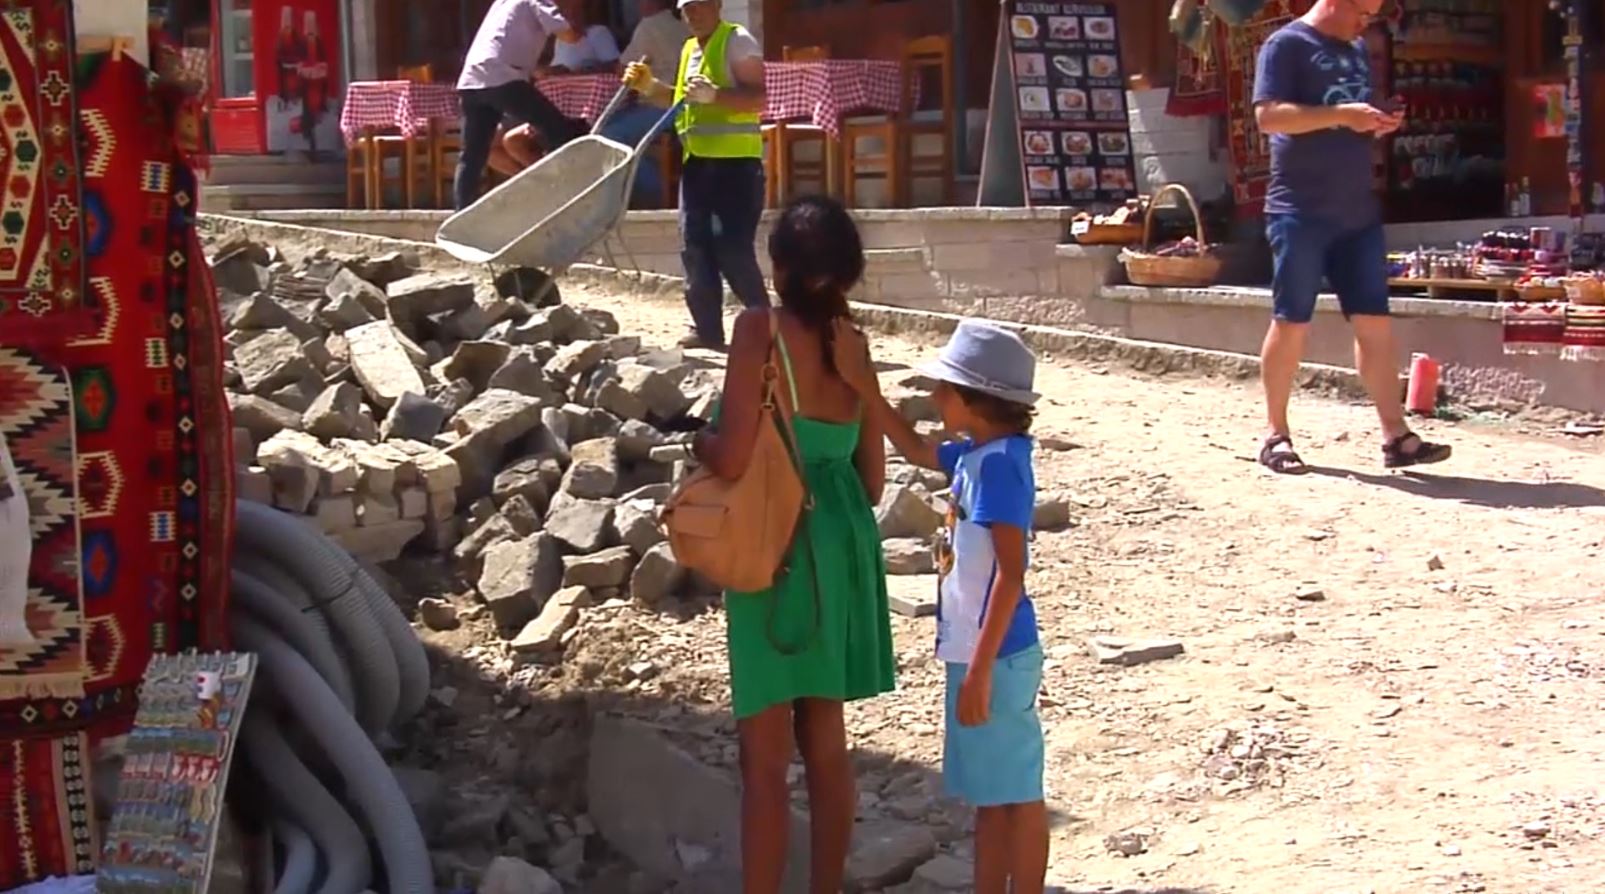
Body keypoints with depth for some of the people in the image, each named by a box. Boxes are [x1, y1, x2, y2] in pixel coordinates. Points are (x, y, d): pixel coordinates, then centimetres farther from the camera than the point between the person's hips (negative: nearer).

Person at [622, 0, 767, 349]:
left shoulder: (738, 41, -7)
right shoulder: (690, 48, 18)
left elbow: (759, 97, -16)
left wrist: (714, 95, -28)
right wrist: (649, 86, 12)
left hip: (735, 160, -9)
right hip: (697, 160, 9)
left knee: (733, 248, -12)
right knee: (695, 246, 5)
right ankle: (708, 329, 10)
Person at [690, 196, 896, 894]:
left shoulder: (760, 329, -13)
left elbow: (732, 458, -20)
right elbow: (873, 478, 9)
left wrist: (698, 440, 2)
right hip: (842, 546, 6)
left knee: (765, 757, 1)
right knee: (826, 746, 17)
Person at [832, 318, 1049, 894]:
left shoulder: (998, 463, -20)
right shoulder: (976, 453, 6)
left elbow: (1010, 574, -24)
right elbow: (916, 450, 27)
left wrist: (981, 667, -24)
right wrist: (861, 383, 22)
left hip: (996, 656, -10)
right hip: (976, 650, 10)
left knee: (1016, 793, 2)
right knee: (990, 793, 18)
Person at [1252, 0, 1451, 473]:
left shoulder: (1358, 50, 18)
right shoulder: (1287, 44, -5)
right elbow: (1268, 115, -17)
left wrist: (1380, 122, 5)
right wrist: (1341, 115, -23)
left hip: (1358, 209, 7)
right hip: (1301, 212, -7)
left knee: (1375, 321, 3)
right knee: (1292, 323, -1)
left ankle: (1395, 435, 5)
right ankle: (1277, 436, 9)